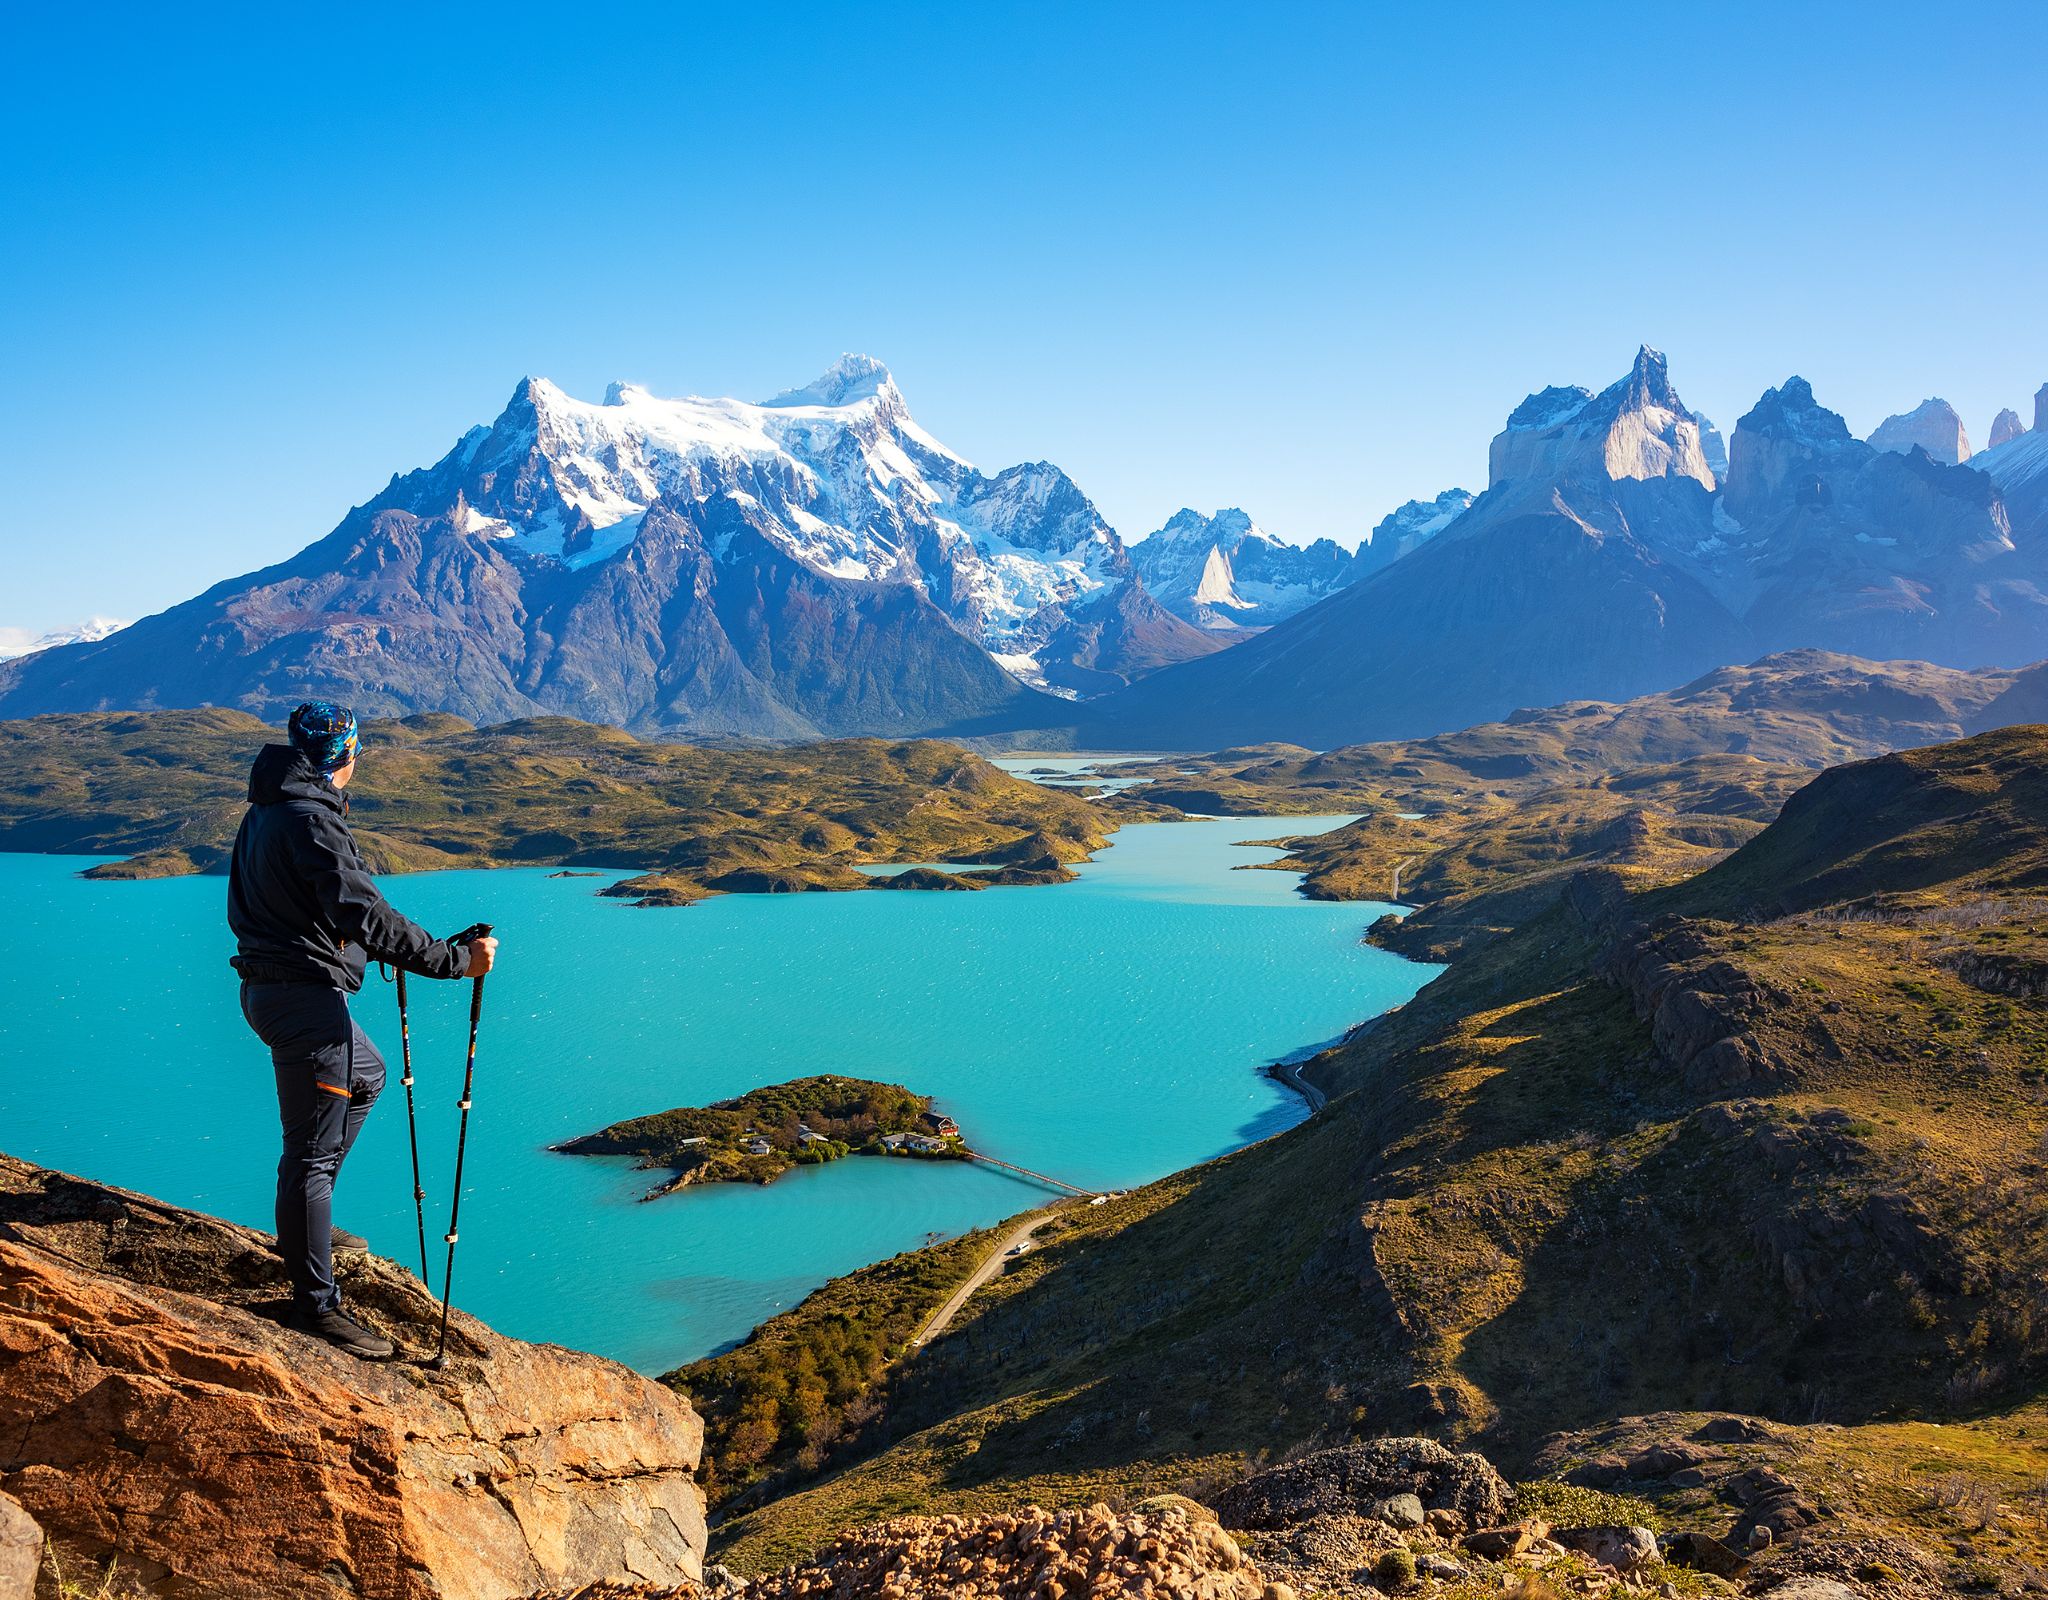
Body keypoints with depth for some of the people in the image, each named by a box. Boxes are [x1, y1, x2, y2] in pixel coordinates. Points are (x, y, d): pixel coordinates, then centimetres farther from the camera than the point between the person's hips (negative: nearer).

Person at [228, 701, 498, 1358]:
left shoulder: (263, 811, 13)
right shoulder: (311, 818, -19)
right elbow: (365, 916, -27)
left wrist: (350, 935, 33)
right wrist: (456, 958, -23)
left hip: (266, 986, 11)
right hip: (304, 995, -11)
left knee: (365, 1073, 30)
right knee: (312, 1148, -6)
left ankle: (304, 1222, 32)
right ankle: (317, 1304, 0)